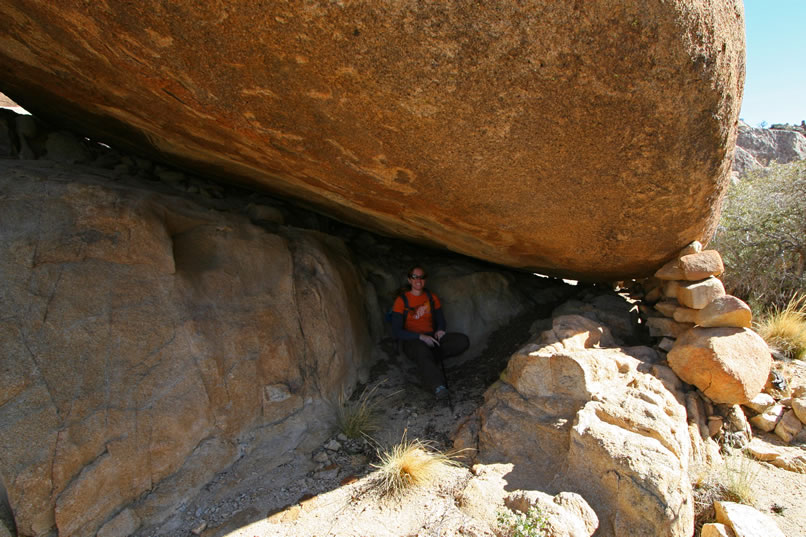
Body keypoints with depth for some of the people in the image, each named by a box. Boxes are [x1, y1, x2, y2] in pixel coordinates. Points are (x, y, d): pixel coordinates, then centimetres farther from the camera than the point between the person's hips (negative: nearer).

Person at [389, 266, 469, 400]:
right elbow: (396, 331, -9)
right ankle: (438, 387, -53)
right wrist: (421, 337, -22)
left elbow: (440, 321, 18)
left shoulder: (432, 298, 12)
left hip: (432, 337, 5)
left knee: (463, 341, -20)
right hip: (412, 341, -5)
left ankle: (427, 361, -21)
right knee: (422, 350, -42)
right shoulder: (401, 300, -2)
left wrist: (440, 330, -8)